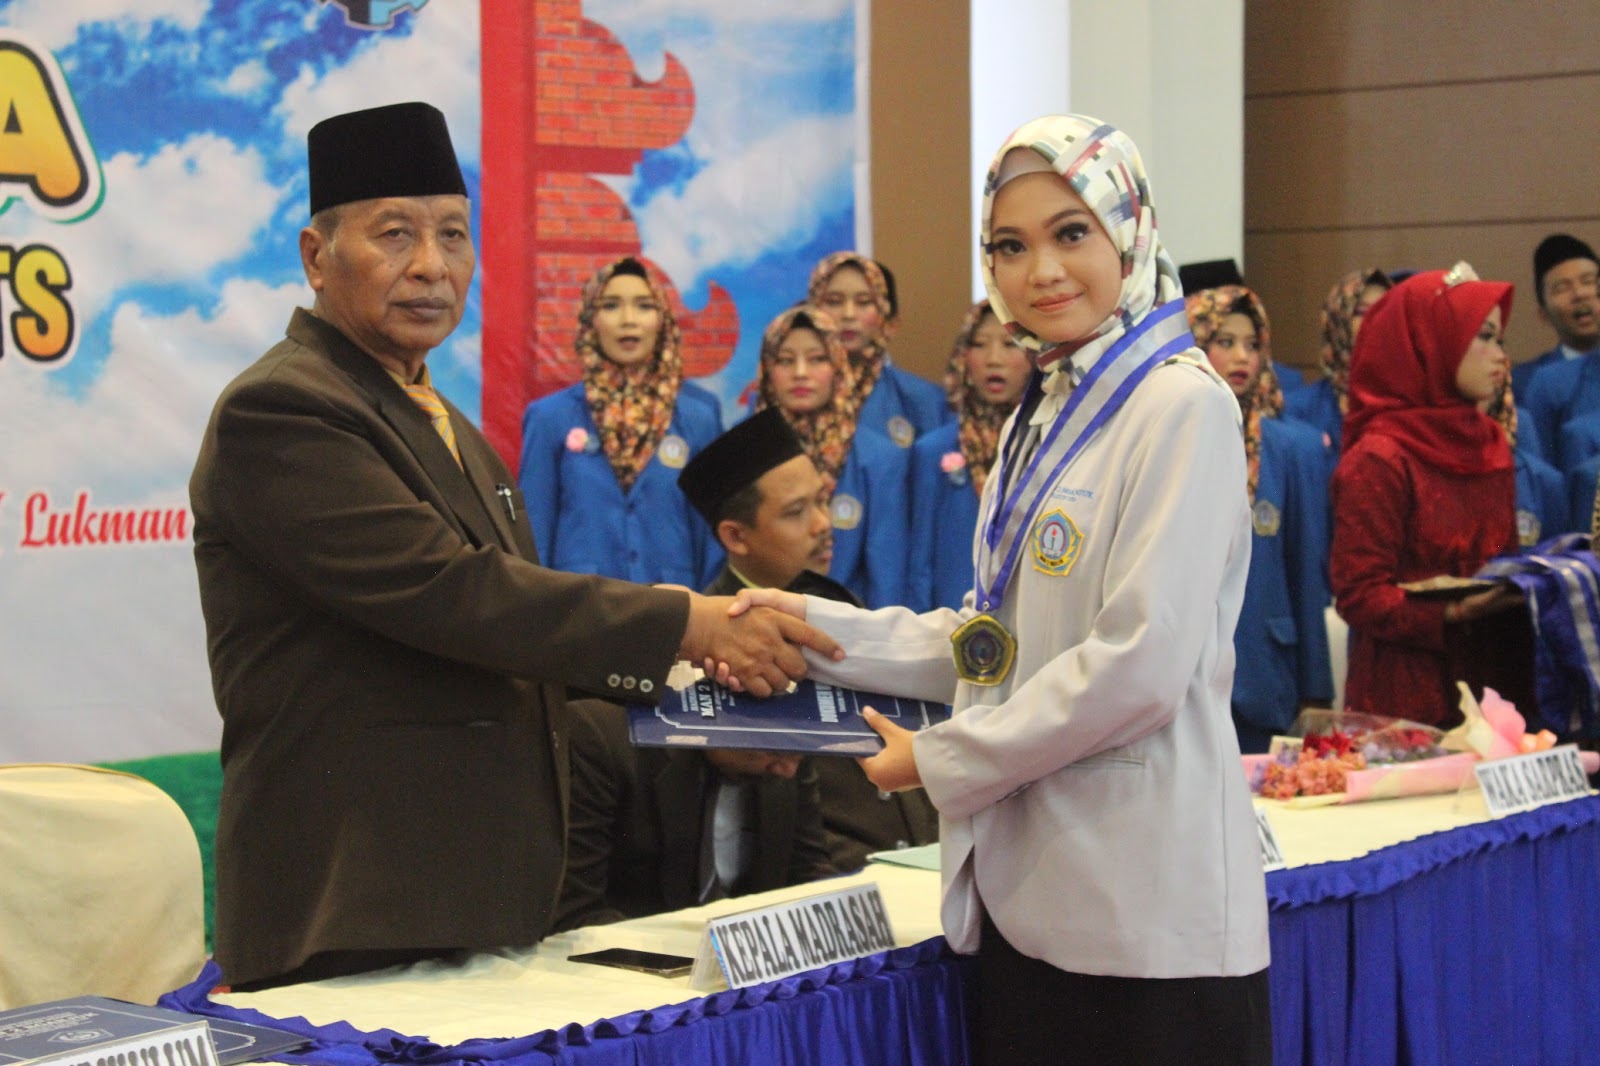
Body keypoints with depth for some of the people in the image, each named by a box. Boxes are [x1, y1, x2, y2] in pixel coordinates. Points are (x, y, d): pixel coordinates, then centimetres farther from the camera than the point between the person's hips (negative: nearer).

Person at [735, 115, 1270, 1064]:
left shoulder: (1180, 405, -10)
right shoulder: (1043, 415, 17)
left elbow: (1140, 664, -17)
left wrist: (942, 759, -10)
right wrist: (819, 628, 11)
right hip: (1031, 889, 8)